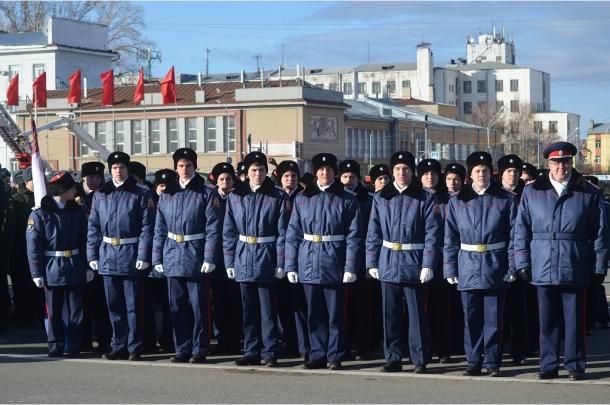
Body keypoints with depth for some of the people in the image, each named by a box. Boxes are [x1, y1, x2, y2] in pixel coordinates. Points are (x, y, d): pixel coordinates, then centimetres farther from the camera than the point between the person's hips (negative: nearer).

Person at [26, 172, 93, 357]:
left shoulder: (78, 211, 5)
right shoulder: (40, 213, -6)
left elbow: (85, 241, 6)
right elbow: (33, 246, -7)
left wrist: (88, 267, 0)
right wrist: (37, 272, -11)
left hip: (76, 270, 3)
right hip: (53, 270, -2)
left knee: (76, 310, 4)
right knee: (54, 311, 6)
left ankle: (74, 346, 11)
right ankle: (55, 346, 16)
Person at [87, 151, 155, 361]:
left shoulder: (141, 194, -2)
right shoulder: (100, 195, 10)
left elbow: (147, 227, -7)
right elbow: (93, 228, 11)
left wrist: (143, 256, -13)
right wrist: (92, 255, 5)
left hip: (131, 256, -4)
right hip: (108, 256, 4)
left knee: (133, 306, 0)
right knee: (114, 305, 9)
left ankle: (135, 348, 6)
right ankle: (119, 347, 17)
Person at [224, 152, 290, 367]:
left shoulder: (278, 197, -2)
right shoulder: (235, 197, 7)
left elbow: (282, 232, -4)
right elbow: (229, 233, 8)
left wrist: (280, 263, -9)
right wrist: (229, 262, 3)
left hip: (267, 261, -3)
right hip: (244, 260, 3)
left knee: (268, 309, -1)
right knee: (249, 309, 9)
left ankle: (270, 353, 6)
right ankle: (251, 352, 17)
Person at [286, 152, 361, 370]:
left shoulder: (346, 200, 0)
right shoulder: (302, 199, 8)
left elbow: (353, 236, -4)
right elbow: (293, 234, 7)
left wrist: (350, 268, -11)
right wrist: (290, 266, 2)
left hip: (334, 265, -3)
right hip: (309, 265, 3)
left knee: (335, 314, 2)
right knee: (314, 313, 8)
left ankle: (335, 357, 10)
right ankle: (317, 355, 17)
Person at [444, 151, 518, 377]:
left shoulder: (506, 200, 3)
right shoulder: (457, 202, 8)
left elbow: (513, 237, 0)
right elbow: (450, 239, 7)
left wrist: (512, 268, -6)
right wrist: (450, 269, 2)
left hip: (495, 270, -2)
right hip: (468, 269, 2)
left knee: (493, 319, 0)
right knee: (471, 319, 5)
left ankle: (492, 363, 9)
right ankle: (474, 363, 14)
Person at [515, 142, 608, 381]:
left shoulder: (589, 194, 4)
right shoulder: (532, 192, 7)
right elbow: (522, 230, 7)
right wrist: (522, 262, 1)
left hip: (575, 269, -1)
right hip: (543, 268, 1)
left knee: (575, 319, 3)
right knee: (547, 320, 5)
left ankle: (575, 366, 12)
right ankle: (548, 366, 14)